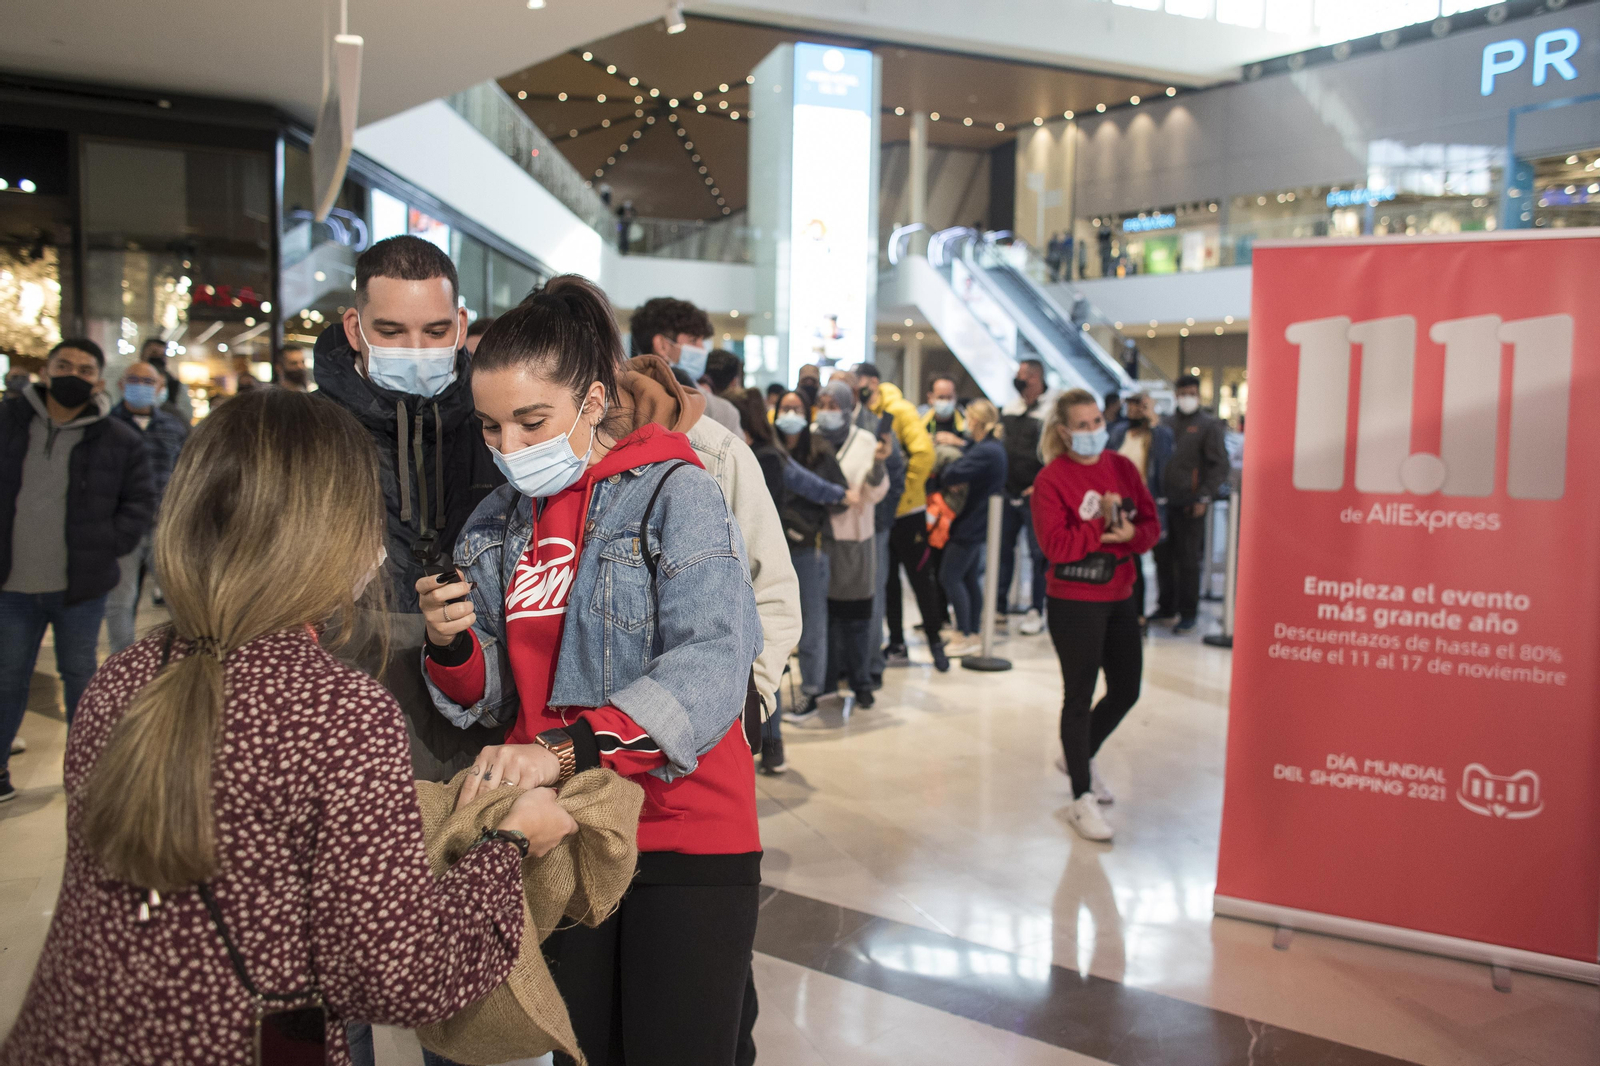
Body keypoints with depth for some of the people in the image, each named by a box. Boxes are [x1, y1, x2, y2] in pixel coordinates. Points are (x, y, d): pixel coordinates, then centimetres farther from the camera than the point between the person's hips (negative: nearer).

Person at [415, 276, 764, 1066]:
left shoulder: (675, 494, -11)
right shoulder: (496, 526, 9)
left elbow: (710, 669, -24)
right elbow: (493, 699, 9)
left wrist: (566, 749, -35)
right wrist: (453, 646, -12)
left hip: (681, 834, -5)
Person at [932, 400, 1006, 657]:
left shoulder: (984, 452, -22)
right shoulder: (995, 447, 10)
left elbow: (953, 475, -27)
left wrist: (940, 474, -8)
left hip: (970, 526, -10)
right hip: (979, 524, 10)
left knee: (950, 576, -4)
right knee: (969, 578, 16)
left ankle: (965, 637, 1)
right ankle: (974, 633, 22)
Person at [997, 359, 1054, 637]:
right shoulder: (1009, 409, 11)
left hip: (1035, 496, -6)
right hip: (1008, 493, 6)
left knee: (1039, 553, 1)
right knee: (1003, 547, 10)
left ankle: (1036, 612, 9)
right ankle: (999, 606, 20)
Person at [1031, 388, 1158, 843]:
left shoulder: (1123, 468, 6)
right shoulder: (1051, 479, -11)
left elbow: (1151, 525, 4)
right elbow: (1055, 545, -19)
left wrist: (1129, 534, -16)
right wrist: (1102, 527, -19)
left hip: (1119, 597, 6)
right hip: (1074, 603, -6)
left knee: (1127, 691, 14)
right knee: (1079, 695, 1)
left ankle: (1078, 755, 39)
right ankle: (1082, 798, 14)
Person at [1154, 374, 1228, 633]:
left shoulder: (1209, 425, -1)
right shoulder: (1167, 424, 13)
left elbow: (1219, 466, -5)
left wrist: (1204, 498, -12)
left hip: (1190, 504, -5)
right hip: (1165, 501, 5)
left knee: (1188, 560, 0)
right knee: (1163, 556, 10)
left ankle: (1188, 613, 10)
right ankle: (1166, 607, 24)